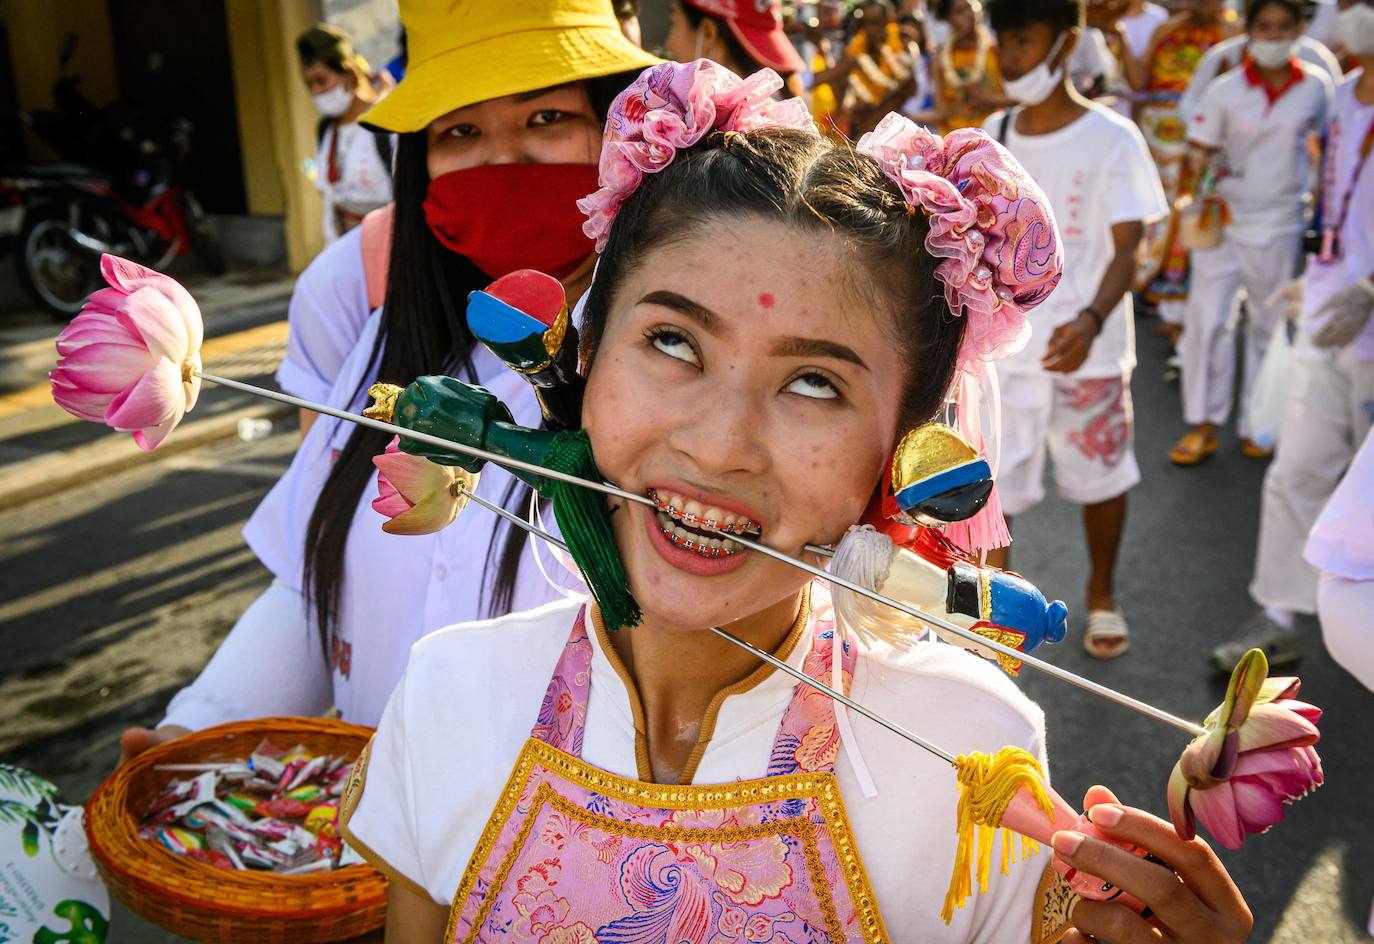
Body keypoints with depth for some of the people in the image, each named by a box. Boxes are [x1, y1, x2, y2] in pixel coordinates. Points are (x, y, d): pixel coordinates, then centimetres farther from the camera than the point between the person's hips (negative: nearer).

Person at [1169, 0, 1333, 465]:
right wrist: (1192, 199, -21)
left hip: (1281, 226, 1)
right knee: (1207, 319, -3)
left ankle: (1255, 424, 22)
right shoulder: (1224, 91, -5)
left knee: (1269, 326, 10)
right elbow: (1200, 153, -5)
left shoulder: (1317, 87, -1)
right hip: (1223, 221, -1)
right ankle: (1204, 424, 9)